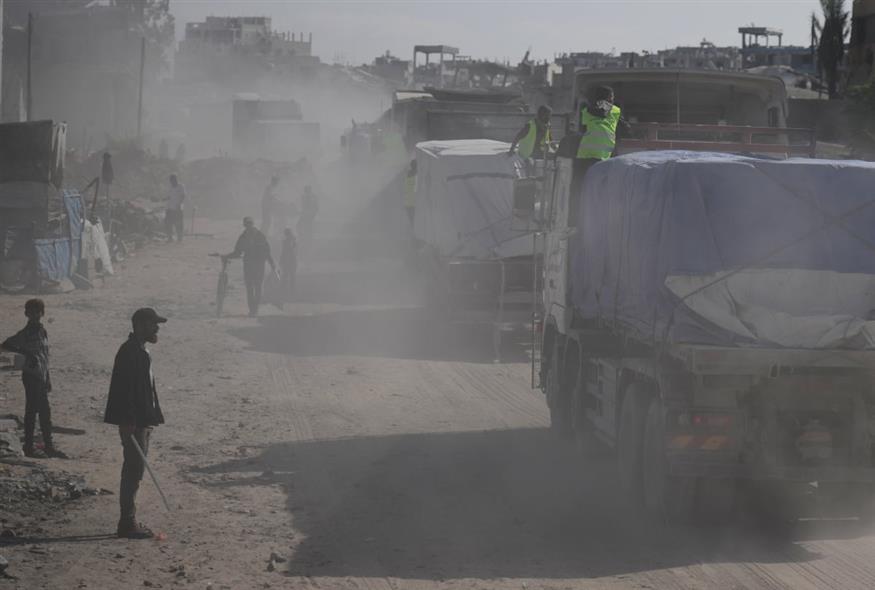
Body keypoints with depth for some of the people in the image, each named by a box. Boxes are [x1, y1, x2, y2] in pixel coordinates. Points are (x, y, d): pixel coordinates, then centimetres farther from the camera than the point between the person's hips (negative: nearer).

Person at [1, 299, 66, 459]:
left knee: (45, 412, 11)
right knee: (32, 411, -3)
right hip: (31, 375, -8)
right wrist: (26, 353, -21)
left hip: (41, 377, 8)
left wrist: (48, 379, 19)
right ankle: (29, 447, 3)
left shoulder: (43, 332, 12)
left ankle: (49, 446, 18)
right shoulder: (26, 333, -11)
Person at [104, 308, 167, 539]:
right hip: (133, 422, -11)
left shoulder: (141, 351, 15)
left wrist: (151, 417, 21)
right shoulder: (130, 351, -17)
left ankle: (129, 522, 19)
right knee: (134, 470, -8)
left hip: (142, 421, 11)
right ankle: (127, 523, -5)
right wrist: (128, 422, -25)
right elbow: (124, 388, -22)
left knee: (134, 470, 13)